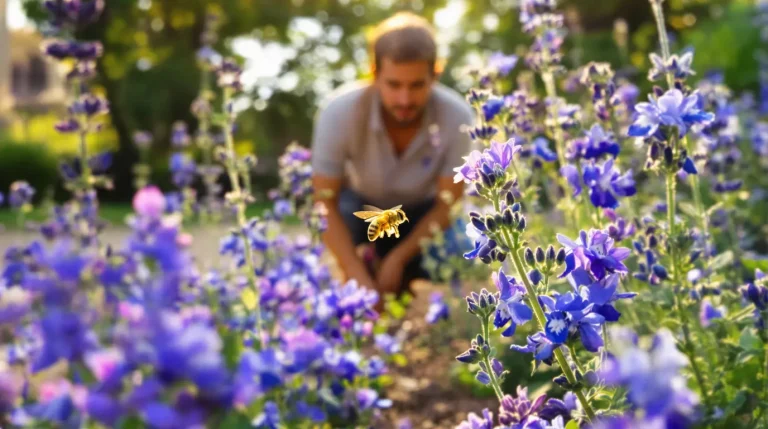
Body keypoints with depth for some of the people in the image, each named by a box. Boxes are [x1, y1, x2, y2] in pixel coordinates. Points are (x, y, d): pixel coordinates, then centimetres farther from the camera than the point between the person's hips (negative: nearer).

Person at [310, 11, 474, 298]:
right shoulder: (339, 111, -33)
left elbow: (449, 205, -22)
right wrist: (359, 277, -37)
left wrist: (398, 258, -31)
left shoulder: (457, 117, -32)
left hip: (422, 212, 1)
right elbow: (325, 203, -28)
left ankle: (403, 290, 7)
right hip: (362, 205, 0)